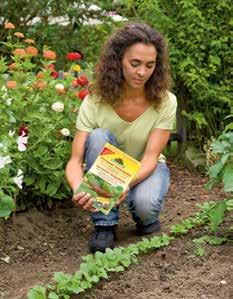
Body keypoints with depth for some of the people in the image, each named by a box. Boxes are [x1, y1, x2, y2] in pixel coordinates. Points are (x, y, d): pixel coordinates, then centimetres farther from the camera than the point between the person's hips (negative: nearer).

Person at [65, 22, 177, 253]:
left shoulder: (165, 102, -20)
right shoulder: (95, 102, -21)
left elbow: (150, 158, -25)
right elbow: (75, 160, -25)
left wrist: (126, 184, -47)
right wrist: (79, 190, -48)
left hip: (145, 170, -1)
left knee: (145, 203, -36)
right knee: (98, 136, -31)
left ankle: (147, 219, 4)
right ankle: (105, 225, -20)